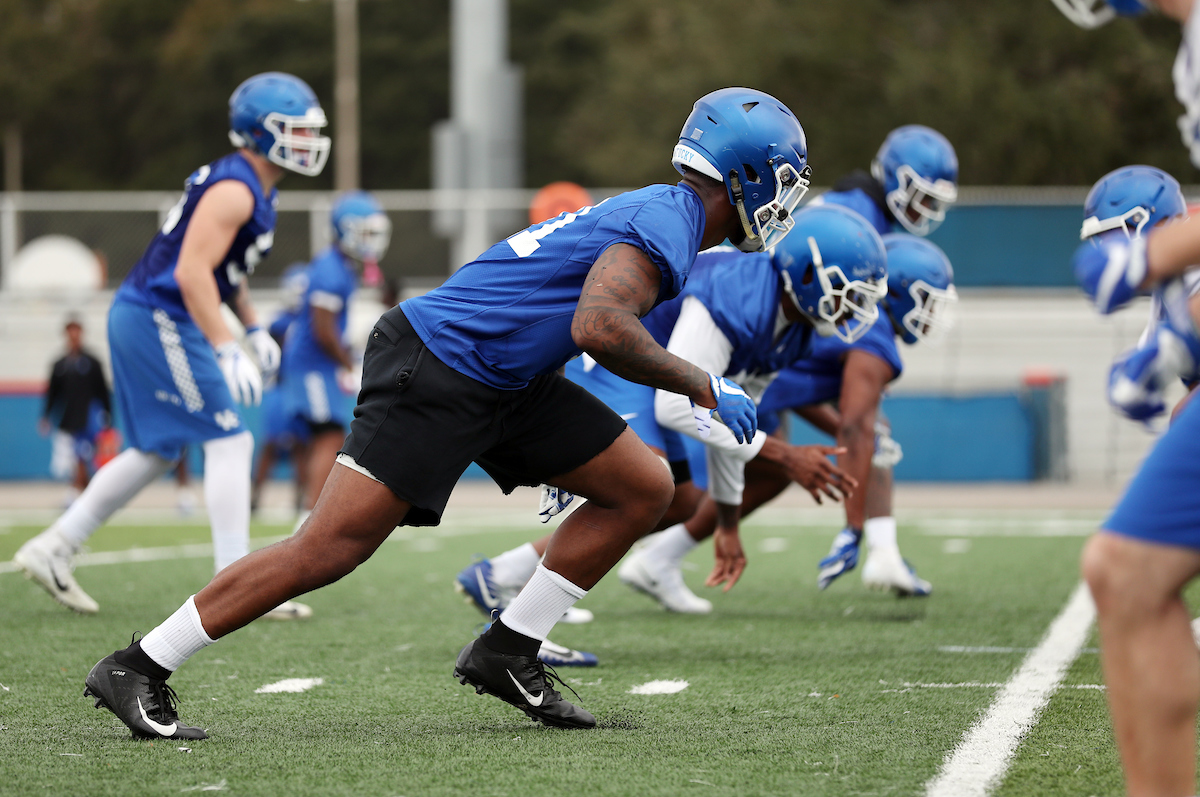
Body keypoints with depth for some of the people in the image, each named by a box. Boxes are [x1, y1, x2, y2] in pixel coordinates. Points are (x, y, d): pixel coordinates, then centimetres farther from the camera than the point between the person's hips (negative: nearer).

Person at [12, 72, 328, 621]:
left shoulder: (254, 189, 15)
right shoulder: (233, 190, -17)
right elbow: (191, 271, -24)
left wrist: (253, 328, 18)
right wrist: (227, 352, -27)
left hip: (143, 322, 11)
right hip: (159, 322, -11)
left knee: (154, 452, 17)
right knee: (229, 443, -9)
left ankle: (53, 549, 20)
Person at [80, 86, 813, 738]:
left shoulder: (659, 215, 16)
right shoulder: (668, 225, -16)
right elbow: (599, 328, -32)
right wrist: (699, 386, -20)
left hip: (506, 382, 10)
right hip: (434, 377, -10)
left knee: (644, 491, 7)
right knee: (331, 547, -11)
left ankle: (507, 654, 10)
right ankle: (138, 670, -5)